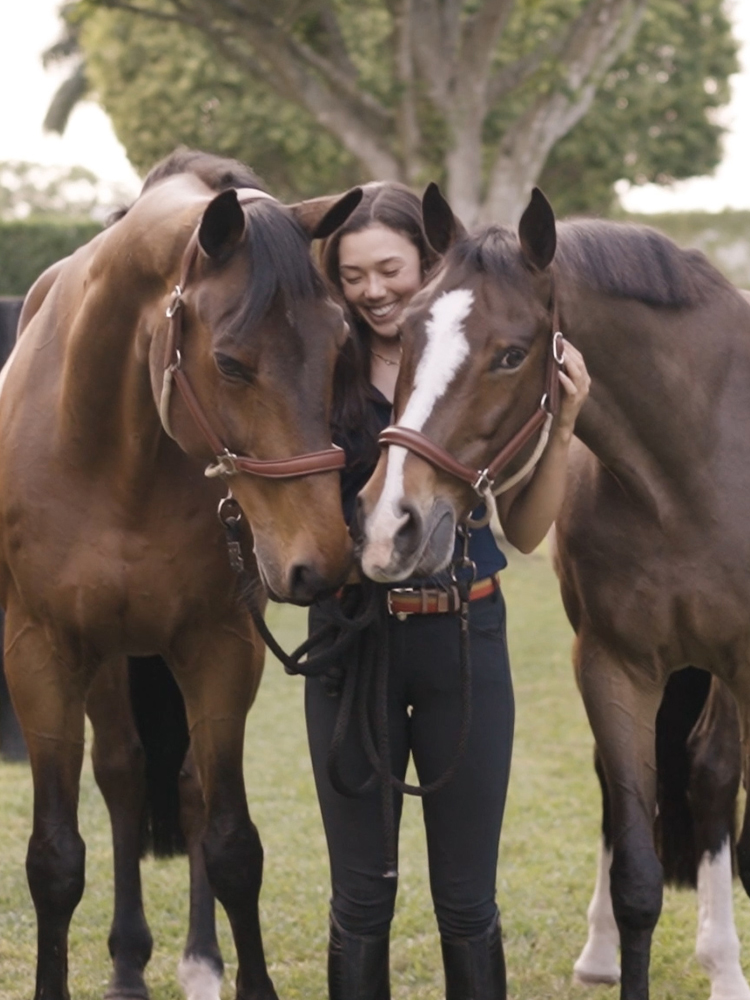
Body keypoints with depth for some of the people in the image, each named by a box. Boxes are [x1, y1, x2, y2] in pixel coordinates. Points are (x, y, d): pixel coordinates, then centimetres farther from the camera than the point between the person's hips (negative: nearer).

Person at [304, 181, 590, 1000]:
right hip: (352, 640, 0)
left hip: (463, 636, 0)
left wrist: (562, 427, -10)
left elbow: (526, 531, 2)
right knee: (360, 899, 8)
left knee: (467, 901, 7)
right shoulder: (322, 378, -2)